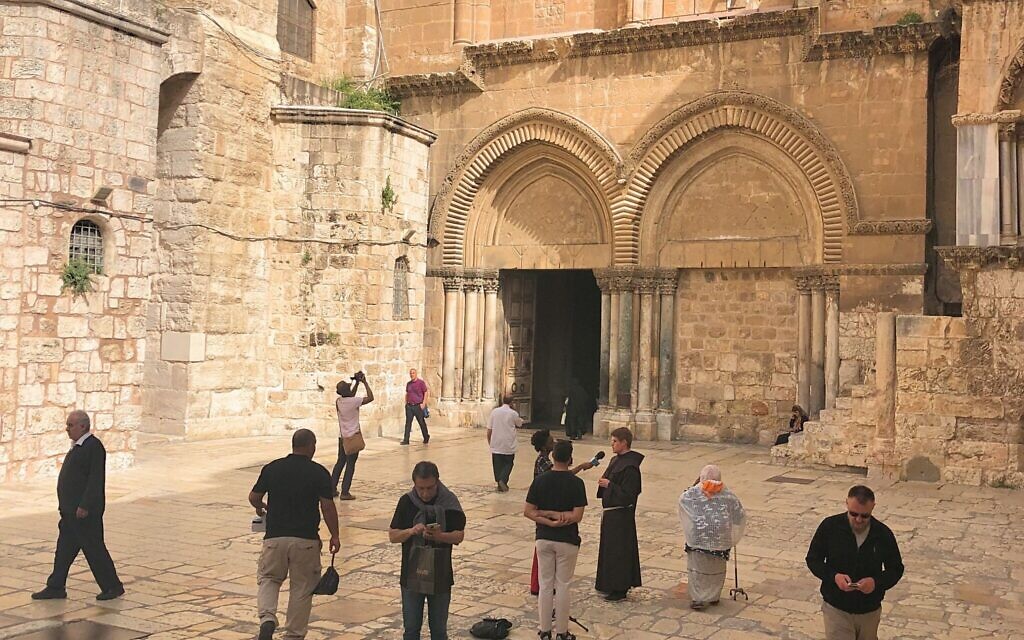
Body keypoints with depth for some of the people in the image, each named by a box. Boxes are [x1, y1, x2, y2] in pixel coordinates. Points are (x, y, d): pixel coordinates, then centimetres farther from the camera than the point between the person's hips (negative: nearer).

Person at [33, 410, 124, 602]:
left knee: (94, 549, -2)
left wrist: (84, 506, -24)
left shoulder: (94, 446, -17)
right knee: (64, 548, 13)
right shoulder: (78, 446, 14)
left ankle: (113, 587, 8)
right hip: (71, 510, 10)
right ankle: (56, 588, 20)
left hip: (84, 511, -10)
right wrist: (67, 507, 20)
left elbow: (96, 479, -22)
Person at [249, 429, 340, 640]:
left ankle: (267, 618, -7)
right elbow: (327, 507, -8)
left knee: (268, 579, 17)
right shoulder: (319, 473, -6)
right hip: (306, 540, -1)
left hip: (275, 537, 2)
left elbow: (253, 497, 10)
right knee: (302, 588, 11)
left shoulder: (272, 468, 2)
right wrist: (335, 536, 3)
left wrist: (260, 507, 33)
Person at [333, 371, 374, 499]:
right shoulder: (353, 401, -18)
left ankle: (332, 488, 21)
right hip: (353, 437, -6)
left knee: (340, 462, 18)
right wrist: (365, 382, -5)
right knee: (350, 465, -1)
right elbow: (370, 397, -10)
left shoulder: (338, 401, 1)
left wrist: (357, 383, 15)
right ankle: (345, 492, -2)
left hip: (342, 437, 6)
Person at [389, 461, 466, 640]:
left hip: (440, 576, -1)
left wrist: (440, 536, -25)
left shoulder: (449, 502, -8)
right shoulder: (407, 502, -6)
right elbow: (392, 535, -2)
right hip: (412, 576, 1)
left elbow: (459, 536, -5)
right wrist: (411, 531, -22)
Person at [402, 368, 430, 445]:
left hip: (418, 406, -4)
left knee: (422, 422, 6)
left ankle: (426, 437, 24)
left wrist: (423, 403, -11)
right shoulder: (408, 384, 11)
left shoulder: (421, 382, -4)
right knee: (408, 423, -2)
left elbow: (426, 392, -4)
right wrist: (406, 403, 12)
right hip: (409, 406, 4)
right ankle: (406, 440, -3)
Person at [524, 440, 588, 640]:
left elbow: (528, 511, -5)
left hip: (544, 539, 3)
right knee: (562, 586, 7)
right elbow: (577, 516, -16)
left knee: (546, 585, 11)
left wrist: (545, 516, -10)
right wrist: (555, 515, -8)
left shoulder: (540, 480, -3)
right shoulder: (576, 483, -12)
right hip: (567, 541, -3)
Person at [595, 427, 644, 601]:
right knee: (609, 548, 17)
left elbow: (627, 495, -22)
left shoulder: (630, 467, -20)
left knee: (618, 550, -2)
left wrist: (608, 485, -19)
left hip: (620, 515, -10)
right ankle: (610, 585, 28)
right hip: (610, 513, 10)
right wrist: (604, 483, 0)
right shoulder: (616, 460, 9)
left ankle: (620, 589, 8)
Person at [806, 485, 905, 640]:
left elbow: (896, 569, 1)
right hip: (836, 608, -2)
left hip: (870, 611, 3)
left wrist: (876, 582, -20)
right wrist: (833, 576, -23)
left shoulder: (883, 534, -9)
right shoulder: (830, 526, -13)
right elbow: (813, 559, -4)